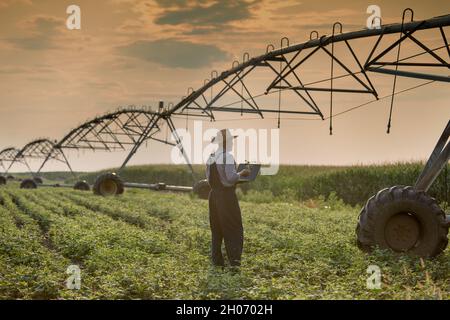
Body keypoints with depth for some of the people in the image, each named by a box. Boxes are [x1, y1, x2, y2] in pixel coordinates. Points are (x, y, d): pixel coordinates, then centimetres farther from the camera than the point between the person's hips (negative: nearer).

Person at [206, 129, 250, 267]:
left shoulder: (211, 157, 8)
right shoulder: (227, 156, -15)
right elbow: (231, 178, -19)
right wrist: (241, 173, -3)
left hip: (213, 194, 7)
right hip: (226, 195, -7)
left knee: (216, 228, 14)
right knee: (234, 228, 2)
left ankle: (217, 260, 18)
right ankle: (235, 260, -2)